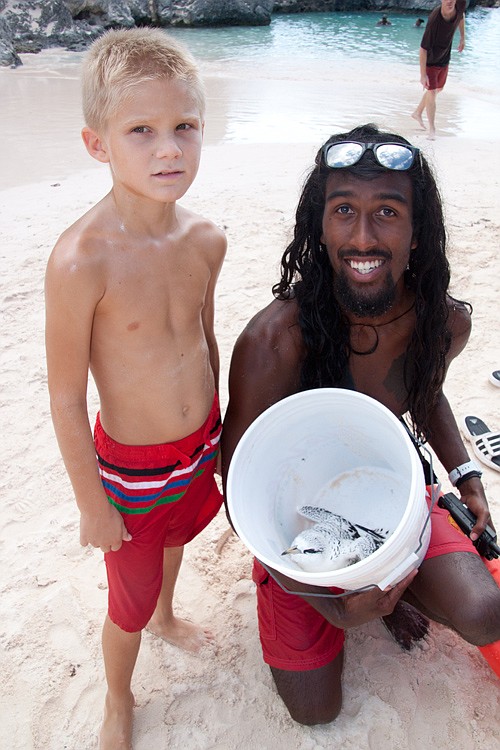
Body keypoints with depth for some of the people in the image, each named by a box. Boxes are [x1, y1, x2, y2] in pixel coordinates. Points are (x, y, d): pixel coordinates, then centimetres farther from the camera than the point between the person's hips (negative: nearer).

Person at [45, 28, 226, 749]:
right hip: (130, 467, -5)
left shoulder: (206, 239, -11)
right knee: (129, 601, 16)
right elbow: (66, 397, -21)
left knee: (176, 533, 32)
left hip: (200, 446, 5)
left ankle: (165, 615, 66)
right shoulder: (81, 259, -30)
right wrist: (93, 504, -12)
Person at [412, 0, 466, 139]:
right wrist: (423, 75, -30)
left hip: (444, 59, 7)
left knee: (438, 89, 21)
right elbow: (423, 49, -30)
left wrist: (462, 38, 15)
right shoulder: (434, 20, -35)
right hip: (430, 61, -7)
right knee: (432, 93, -7)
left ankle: (417, 113, 42)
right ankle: (432, 129, 7)